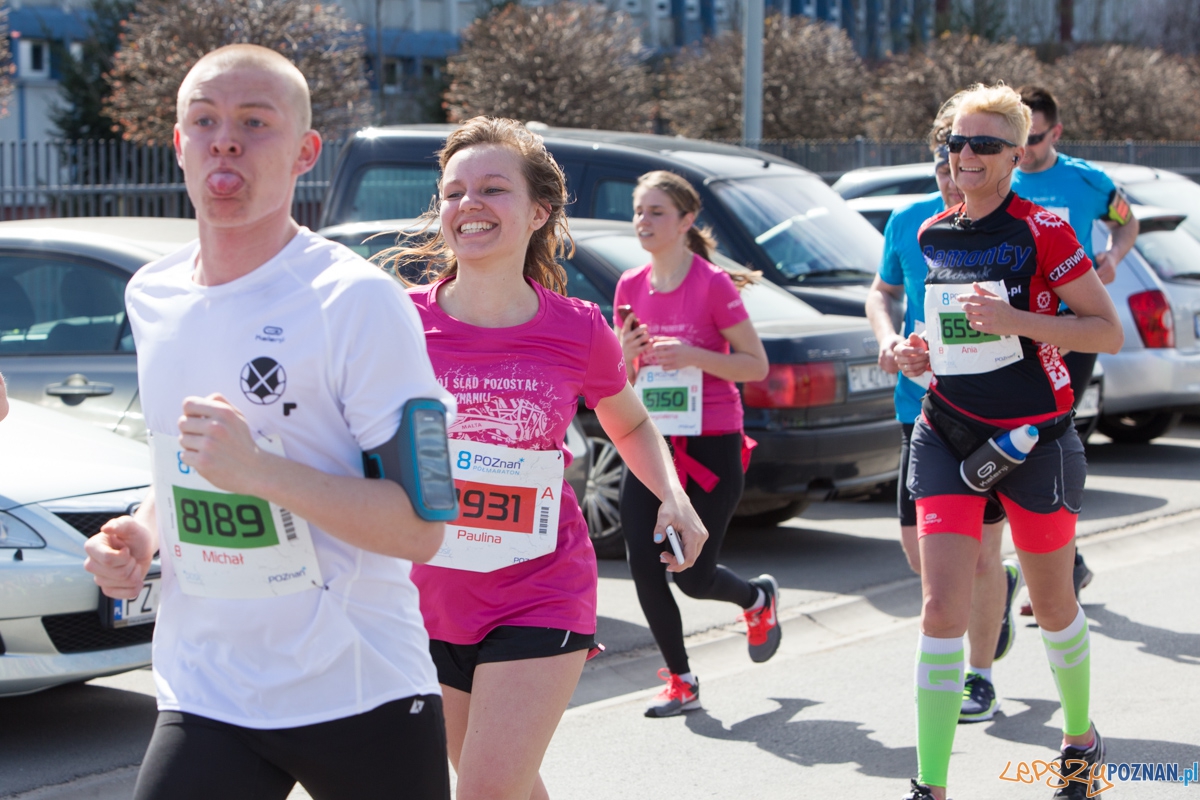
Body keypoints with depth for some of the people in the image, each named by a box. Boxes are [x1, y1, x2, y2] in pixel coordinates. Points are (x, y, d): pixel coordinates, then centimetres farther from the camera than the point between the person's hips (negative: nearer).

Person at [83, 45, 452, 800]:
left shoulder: (357, 300, -12)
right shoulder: (151, 297, 8)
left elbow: (420, 530, -15)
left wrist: (261, 470, -27)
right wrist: (143, 532, 3)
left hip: (362, 696, -4)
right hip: (204, 699, 4)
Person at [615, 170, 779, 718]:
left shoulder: (713, 284, -9)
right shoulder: (631, 287, 6)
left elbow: (757, 366, -9)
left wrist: (691, 355, -22)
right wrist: (628, 351, -8)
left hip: (711, 446, -5)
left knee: (693, 578, -3)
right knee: (643, 566, -8)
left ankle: (758, 598, 32)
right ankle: (680, 680, 9)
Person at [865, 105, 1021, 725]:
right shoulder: (908, 223, 3)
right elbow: (882, 291, 17)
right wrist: (888, 337, -3)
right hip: (921, 407, 4)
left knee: (980, 553, 1)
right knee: (919, 550, 4)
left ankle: (980, 678, 20)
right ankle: (1001, 587, 36)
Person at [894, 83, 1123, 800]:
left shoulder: (1041, 231, -10)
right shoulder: (931, 234, 6)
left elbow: (1110, 332, -11)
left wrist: (1015, 321, -22)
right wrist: (922, 355, 1)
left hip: (1034, 438, -3)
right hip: (948, 436, 3)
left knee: (1054, 607, 13)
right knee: (942, 610, -8)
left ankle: (1082, 739, 40)